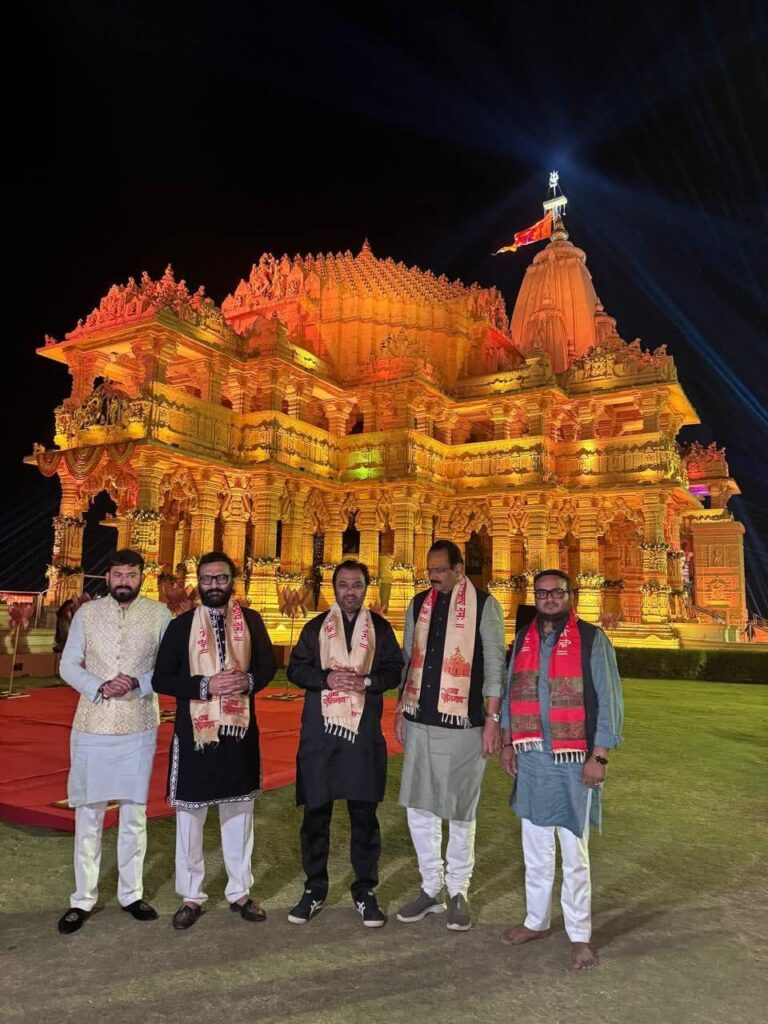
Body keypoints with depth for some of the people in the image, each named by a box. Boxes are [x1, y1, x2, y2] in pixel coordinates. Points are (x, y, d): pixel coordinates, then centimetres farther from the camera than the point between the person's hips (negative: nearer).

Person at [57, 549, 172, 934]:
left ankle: (131, 893, 27)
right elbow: (67, 666, 0)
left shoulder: (159, 614, -3)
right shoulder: (87, 613, 0)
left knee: (134, 812, 12)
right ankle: (82, 899, 23)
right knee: (88, 814, 8)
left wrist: (139, 683, -19)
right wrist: (100, 688, -16)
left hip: (139, 728, 0)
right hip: (92, 727, 0)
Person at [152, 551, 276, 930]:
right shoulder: (181, 625, -3)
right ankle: (191, 897, 28)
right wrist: (205, 685, -20)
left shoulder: (251, 621, 2)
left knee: (239, 813, 14)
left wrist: (249, 681, -14)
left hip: (240, 730, 2)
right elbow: (161, 679, -6)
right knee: (190, 815, 10)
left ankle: (240, 892, 30)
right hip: (194, 732, -1)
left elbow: (268, 665, 7)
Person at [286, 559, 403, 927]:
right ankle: (314, 888, 25)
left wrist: (366, 681, -15)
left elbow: (394, 671, 3)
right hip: (320, 730, 1)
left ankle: (365, 890, 23)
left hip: (363, 731, 0)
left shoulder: (380, 628, 7)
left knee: (364, 814, 6)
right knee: (316, 812, 9)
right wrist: (326, 678, -15)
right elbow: (295, 669, 2)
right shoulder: (315, 627, 8)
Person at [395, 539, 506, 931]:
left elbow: (495, 665, -6)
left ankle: (458, 892, 27)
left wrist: (493, 718, -8)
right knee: (418, 807, 11)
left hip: (463, 723, -4)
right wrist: (401, 709, 12)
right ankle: (431, 888, 28)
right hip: (420, 722, 5)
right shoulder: (419, 604, 8)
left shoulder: (484, 605, -6)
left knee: (460, 811, 9)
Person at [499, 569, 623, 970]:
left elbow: (609, 700, -8)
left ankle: (579, 935, 23)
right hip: (530, 757, 5)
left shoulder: (592, 639, -8)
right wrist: (507, 743, 10)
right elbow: (511, 693, 13)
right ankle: (536, 921, 34)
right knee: (535, 847, 17)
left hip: (573, 760, -4)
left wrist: (598, 756, -11)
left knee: (574, 851, 7)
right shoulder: (523, 639, 6)